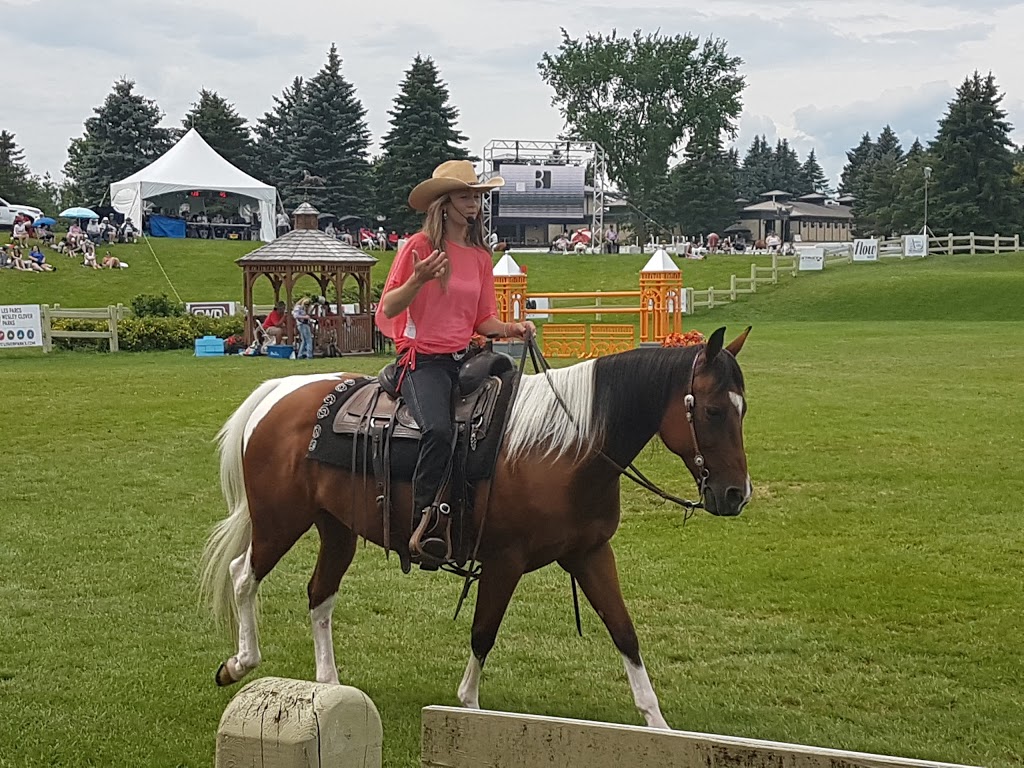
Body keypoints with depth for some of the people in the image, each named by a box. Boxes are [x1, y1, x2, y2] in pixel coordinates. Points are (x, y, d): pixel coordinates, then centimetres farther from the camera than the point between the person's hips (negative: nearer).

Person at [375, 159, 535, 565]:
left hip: (463, 359, 7)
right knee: (439, 429, -33)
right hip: (421, 359, -6)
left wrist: (513, 328, -2)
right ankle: (425, 526, -28)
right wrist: (418, 279, -23)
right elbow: (388, 308, -6)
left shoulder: (480, 256, 15)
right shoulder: (419, 246, -3)